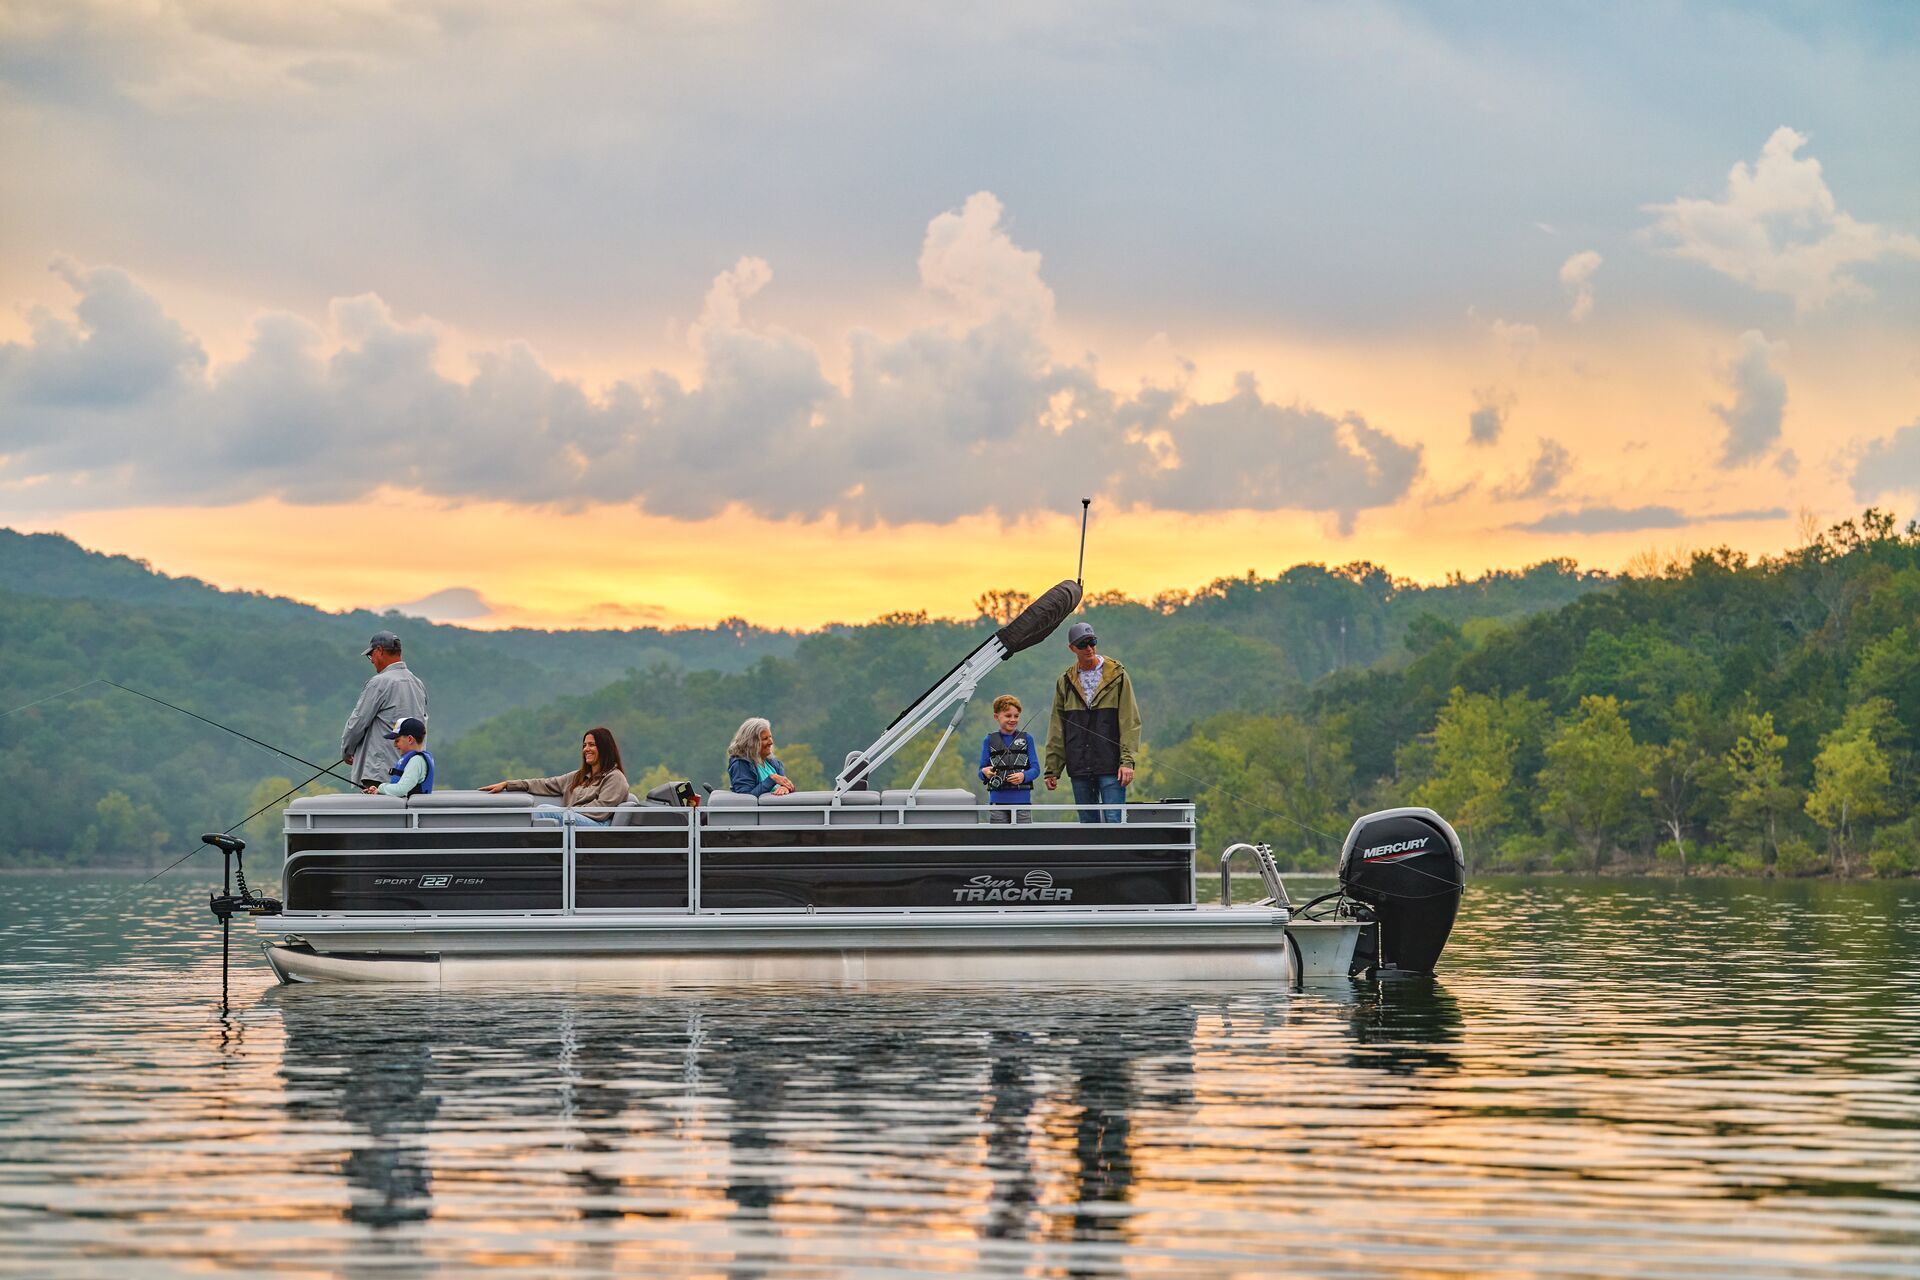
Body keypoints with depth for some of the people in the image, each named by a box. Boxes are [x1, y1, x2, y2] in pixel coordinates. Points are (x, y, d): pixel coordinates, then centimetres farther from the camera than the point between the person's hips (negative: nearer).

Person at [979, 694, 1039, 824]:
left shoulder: (1027, 739, 7)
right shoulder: (989, 741, 7)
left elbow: (1035, 768, 1)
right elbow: (982, 771, 5)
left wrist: (1023, 776, -20)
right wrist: (985, 773, -19)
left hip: (1022, 799, 0)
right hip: (998, 800, 0)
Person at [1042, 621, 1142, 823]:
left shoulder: (1117, 676, 1)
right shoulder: (1066, 682, 11)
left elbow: (1130, 722, -2)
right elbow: (1056, 730, 13)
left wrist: (1127, 761, -11)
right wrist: (1052, 768, 8)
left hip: (1110, 768, -4)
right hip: (1079, 768, 4)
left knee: (1113, 820, -9)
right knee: (1088, 822, 7)